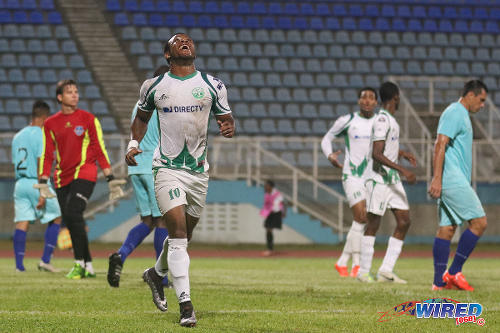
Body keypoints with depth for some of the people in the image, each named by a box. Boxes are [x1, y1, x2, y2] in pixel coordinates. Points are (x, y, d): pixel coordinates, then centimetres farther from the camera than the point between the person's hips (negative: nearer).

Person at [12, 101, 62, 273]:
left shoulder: (18, 136, 14)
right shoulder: (41, 134, -8)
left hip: (20, 183, 6)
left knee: (21, 224, 2)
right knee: (55, 218, 9)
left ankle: (19, 265, -6)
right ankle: (45, 260, 1)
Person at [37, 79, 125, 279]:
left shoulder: (88, 119, 3)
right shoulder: (50, 124, 10)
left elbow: (99, 149, 4)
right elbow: (47, 154, 12)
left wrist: (110, 178, 0)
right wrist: (43, 182, 3)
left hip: (84, 173, -4)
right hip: (62, 178, 4)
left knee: (73, 214, -20)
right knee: (70, 222, 1)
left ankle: (80, 264, -15)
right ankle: (88, 266, 12)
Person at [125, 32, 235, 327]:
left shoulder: (212, 85, 3)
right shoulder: (154, 86, 2)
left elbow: (226, 118, 9)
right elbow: (142, 116, 18)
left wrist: (229, 127, -14)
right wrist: (134, 143, 3)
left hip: (199, 170, 3)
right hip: (168, 168, -3)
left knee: (185, 234, 16)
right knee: (178, 232, -16)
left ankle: (156, 274, 45)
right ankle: (185, 304, -17)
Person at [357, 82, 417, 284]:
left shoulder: (390, 119, 15)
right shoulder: (382, 121, -17)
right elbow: (376, 154, -25)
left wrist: (403, 154, 42)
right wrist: (402, 170, -28)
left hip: (393, 180, 9)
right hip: (379, 179, -9)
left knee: (404, 221, 2)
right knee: (373, 223, -3)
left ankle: (386, 270, 2)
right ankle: (364, 271, 6)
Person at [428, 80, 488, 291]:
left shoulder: (461, 115, 22)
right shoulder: (455, 113, -10)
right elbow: (440, 145, -18)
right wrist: (437, 179, -25)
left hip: (457, 182, 10)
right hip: (453, 180, -10)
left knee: (447, 228, 6)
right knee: (479, 222, -10)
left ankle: (440, 281, 5)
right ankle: (454, 272, -8)